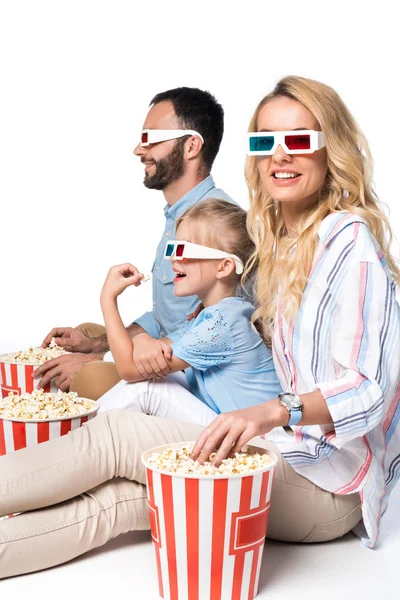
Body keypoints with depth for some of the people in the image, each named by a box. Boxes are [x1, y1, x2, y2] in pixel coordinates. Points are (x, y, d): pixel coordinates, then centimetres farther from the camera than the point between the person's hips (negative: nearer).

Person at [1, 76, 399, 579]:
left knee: (111, 435, -14)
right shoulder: (284, 243, 14)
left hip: (328, 486, -7)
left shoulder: (349, 241, -13)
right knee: (110, 499, -11)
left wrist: (274, 412, -39)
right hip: (294, 458, 7)